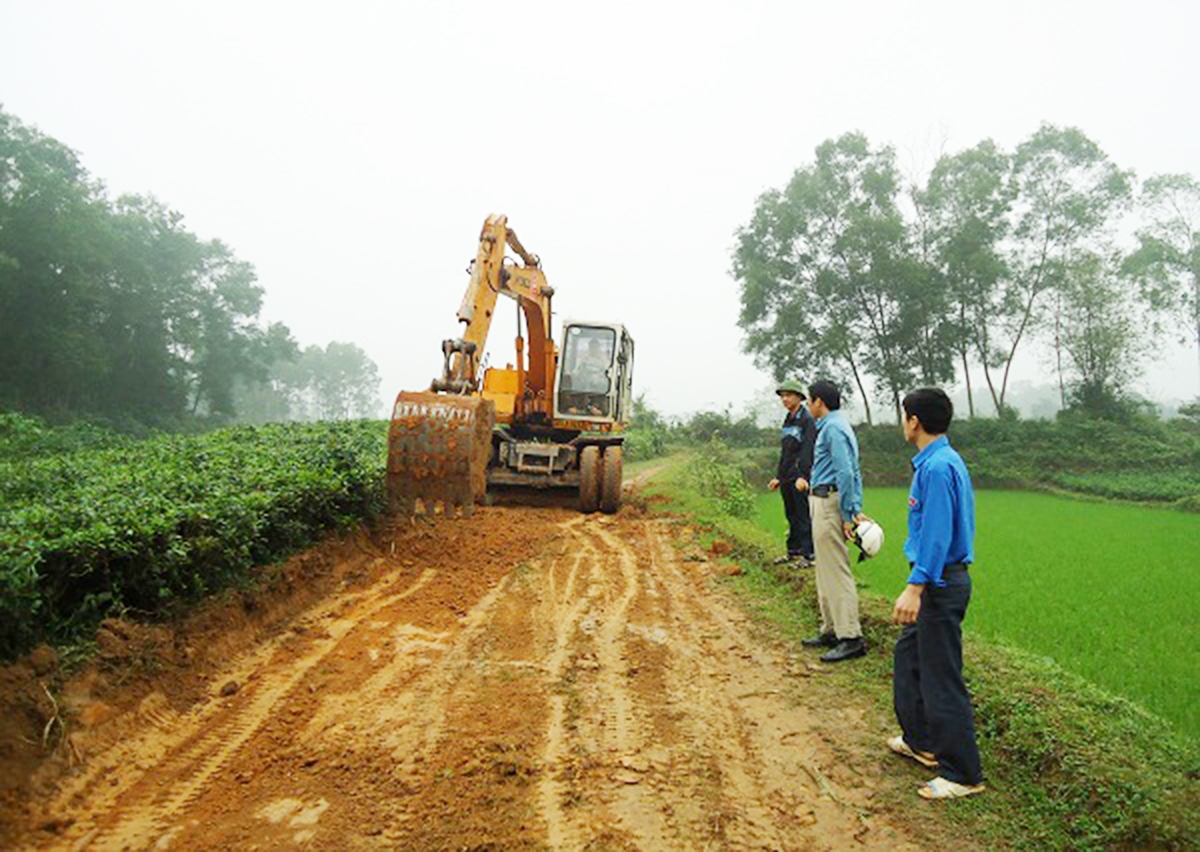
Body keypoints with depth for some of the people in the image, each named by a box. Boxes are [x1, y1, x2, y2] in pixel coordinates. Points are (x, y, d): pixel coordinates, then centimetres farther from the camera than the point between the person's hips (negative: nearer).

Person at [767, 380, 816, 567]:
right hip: (786, 479, 8)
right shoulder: (787, 421, 17)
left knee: (804, 516, -5)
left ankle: (807, 555, 0)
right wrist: (778, 476, 21)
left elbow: (808, 450, -17)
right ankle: (793, 552, 19)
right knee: (791, 516, 12)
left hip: (800, 479, -8)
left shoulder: (807, 420, -8)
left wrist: (803, 476, -24)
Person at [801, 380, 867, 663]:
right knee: (826, 572, 16)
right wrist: (856, 509, 13)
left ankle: (851, 638, -5)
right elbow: (853, 472, 18)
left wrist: (847, 516, -19)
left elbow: (846, 474, -21)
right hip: (823, 503, 11)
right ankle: (832, 630, 24)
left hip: (829, 503, -11)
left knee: (836, 572, -8)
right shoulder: (835, 425, 18)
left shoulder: (833, 428, -14)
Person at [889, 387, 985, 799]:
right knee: (908, 657, 22)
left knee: (942, 677, -2)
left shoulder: (937, 467, -20)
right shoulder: (943, 460, 11)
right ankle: (922, 741, 35)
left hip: (939, 585, -11)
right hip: (938, 582, 11)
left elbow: (936, 534, -26)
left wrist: (915, 588, -28)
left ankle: (963, 774, 9)